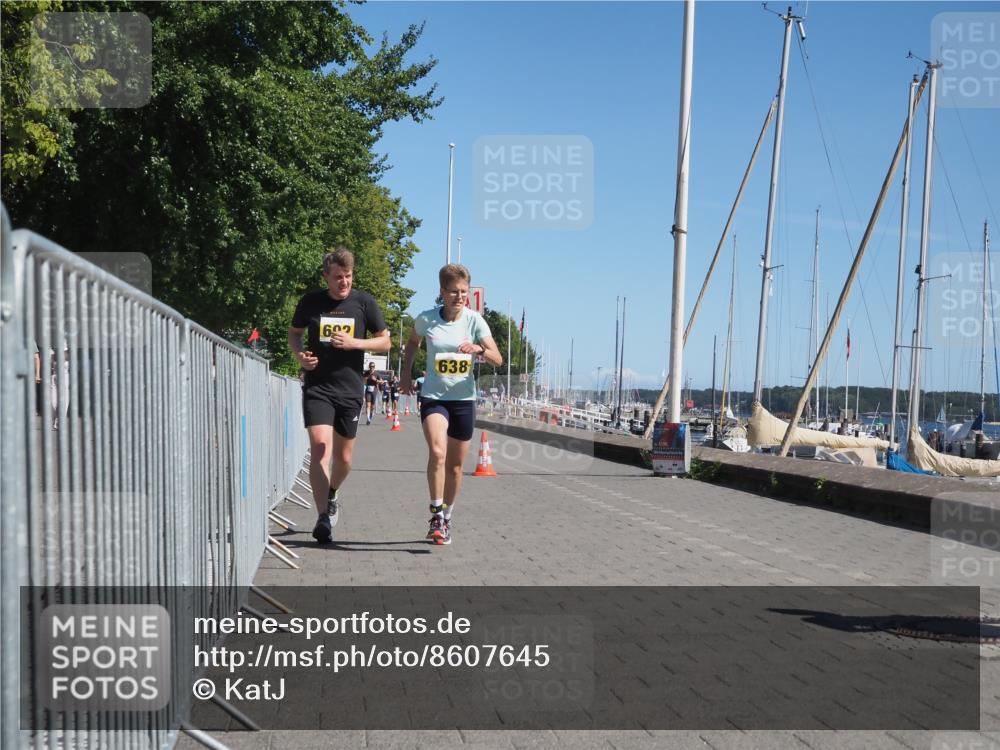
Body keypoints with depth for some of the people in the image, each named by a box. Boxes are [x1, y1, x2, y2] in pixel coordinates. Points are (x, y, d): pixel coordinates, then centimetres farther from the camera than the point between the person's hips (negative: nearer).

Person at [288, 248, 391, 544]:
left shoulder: (364, 302, 0)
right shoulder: (311, 302, 1)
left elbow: (385, 341, 4)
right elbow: (294, 333, 15)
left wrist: (354, 343, -12)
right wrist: (300, 355, -6)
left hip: (350, 389, 1)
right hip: (317, 388, -1)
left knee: (343, 457, 12)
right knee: (320, 448, -18)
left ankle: (332, 494, 43)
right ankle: (323, 517, -17)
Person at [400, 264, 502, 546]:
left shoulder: (474, 320, -6)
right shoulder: (426, 319, -5)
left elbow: (497, 359, -10)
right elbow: (412, 343, 17)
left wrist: (479, 349, -29)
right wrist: (406, 374, 11)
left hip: (464, 399, 2)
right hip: (433, 397, -1)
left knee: (455, 466, 10)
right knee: (437, 452, -26)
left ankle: (446, 518, 29)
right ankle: (436, 514, -14)